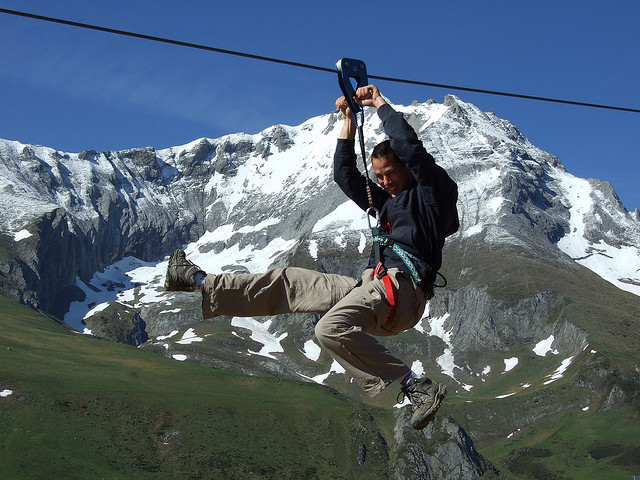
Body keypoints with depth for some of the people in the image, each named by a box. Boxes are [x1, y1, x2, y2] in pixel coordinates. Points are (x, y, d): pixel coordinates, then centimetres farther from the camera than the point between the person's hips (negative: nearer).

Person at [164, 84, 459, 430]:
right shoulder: (385, 202, 27)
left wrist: (380, 104, 2)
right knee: (289, 282, 13)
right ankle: (199, 282, 22)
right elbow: (345, 175, 29)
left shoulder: (431, 192, 4)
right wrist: (349, 120, 22)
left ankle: (419, 387, -33)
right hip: (373, 287, 9)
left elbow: (410, 145, -10)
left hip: (401, 287, -9)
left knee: (331, 329, -36)